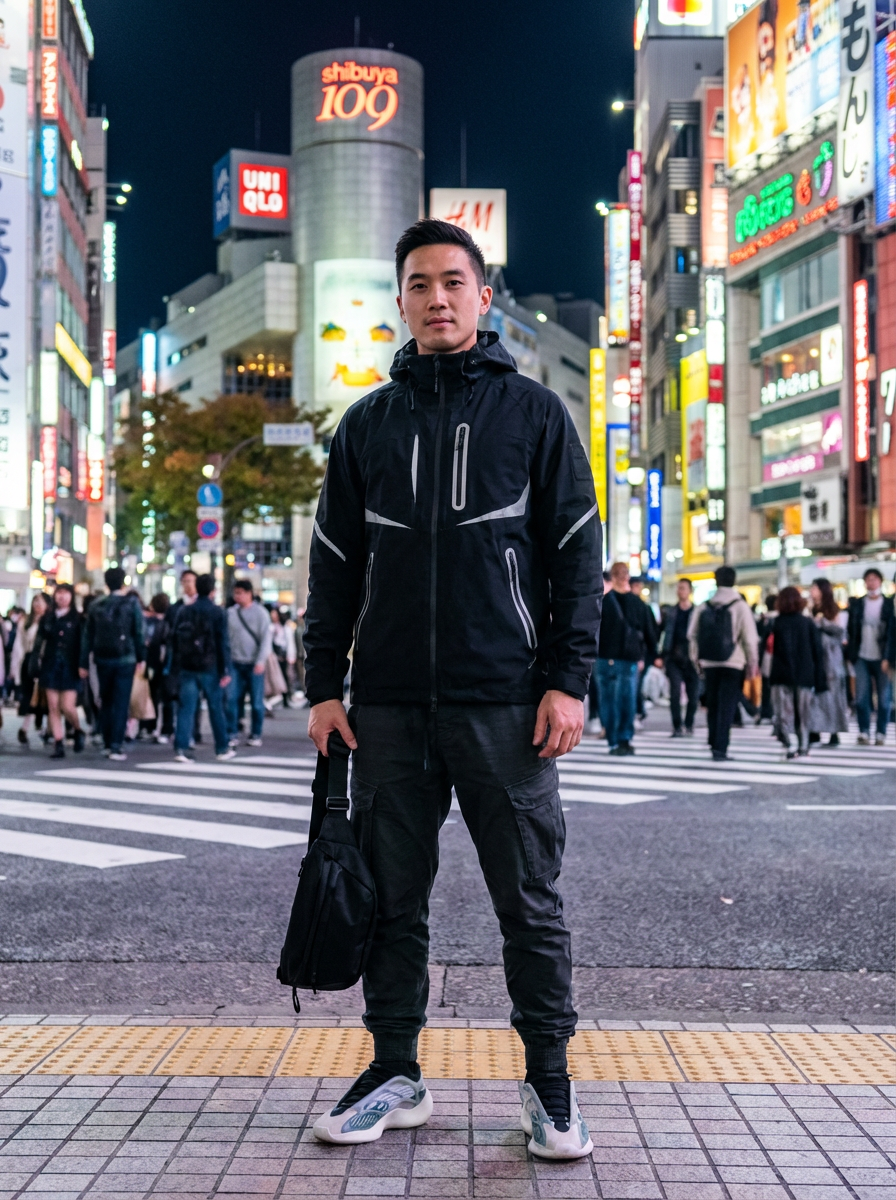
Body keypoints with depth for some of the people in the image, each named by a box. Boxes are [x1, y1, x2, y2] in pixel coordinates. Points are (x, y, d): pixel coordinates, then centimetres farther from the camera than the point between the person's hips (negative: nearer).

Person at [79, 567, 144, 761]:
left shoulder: (96, 606, 6)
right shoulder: (131, 603, -4)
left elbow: (88, 636, 7)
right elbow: (139, 632, -6)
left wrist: (84, 663, 11)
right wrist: (141, 657, 3)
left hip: (103, 660, 4)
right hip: (125, 659, -4)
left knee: (106, 702, 15)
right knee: (121, 703, -2)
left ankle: (107, 744, 19)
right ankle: (116, 746, -7)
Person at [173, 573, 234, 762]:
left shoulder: (184, 611, 7)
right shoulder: (217, 613, -6)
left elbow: (175, 640, 9)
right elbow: (222, 643, -10)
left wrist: (177, 666, 15)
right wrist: (225, 670, -8)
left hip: (187, 668, 3)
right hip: (209, 668, -3)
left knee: (186, 708, 1)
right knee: (216, 708, 8)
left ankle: (181, 748, -9)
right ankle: (222, 749, 16)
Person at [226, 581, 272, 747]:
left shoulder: (260, 612, -4)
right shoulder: (231, 613, 6)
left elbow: (266, 638, -6)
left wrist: (261, 661, -12)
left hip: (254, 664, -2)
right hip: (235, 663, 3)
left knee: (256, 701, 3)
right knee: (232, 699, -3)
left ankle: (256, 735, 13)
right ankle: (232, 734, 3)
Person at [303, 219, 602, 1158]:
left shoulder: (535, 413, 6)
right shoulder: (367, 424, 12)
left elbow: (577, 552, 2)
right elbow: (335, 563, 13)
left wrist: (568, 679, -7)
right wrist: (323, 685, 5)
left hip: (507, 704, -2)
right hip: (389, 703, 3)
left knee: (529, 902, 2)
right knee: (389, 898, 8)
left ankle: (548, 1079, 16)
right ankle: (395, 1074, 21)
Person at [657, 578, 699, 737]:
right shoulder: (670, 613, 10)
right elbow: (664, 634, 11)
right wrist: (661, 656, 3)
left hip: (692, 659, -1)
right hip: (674, 659, 1)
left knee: (693, 694, 2)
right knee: (675, 693, -6)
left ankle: (689, 725, 18)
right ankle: (677, 726, -1)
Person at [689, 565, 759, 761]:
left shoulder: (703, 607, 3)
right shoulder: (740, 606, -7)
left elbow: (692, 635, 6)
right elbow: (750, 638, -8)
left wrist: (697, 660, 16)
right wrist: (752, 663, 2)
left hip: (709, 663, 3)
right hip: (733, 664, -3)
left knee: (712, 704, 15)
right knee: (727, 706, -2)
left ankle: (714, 743, 22)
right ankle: (720, 748, -7)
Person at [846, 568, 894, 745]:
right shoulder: (856, 604, 8)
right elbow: (851, 630, 8)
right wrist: (851, 655, 1)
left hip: (881, 658, -2)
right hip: (862, 658, 2)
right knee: (861, 697, -2)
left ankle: (881, 733, 9)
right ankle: (864, 732, 6)